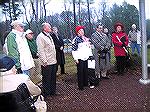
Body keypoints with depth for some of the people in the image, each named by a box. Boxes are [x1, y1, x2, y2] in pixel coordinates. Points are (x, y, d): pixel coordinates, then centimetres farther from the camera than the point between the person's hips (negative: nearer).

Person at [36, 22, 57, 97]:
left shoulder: (49, 36, 18)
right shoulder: (40, 37, -12)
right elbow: (40, 51, -19)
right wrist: (44, 61, -21)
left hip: (53, 62, 9)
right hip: (47, 63, -9)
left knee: (53, 78, 17)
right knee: (47, 79, 0)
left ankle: (53, 92, 30)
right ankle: (46, 94, 11)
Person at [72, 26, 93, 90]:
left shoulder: (86, 38, 15)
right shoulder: (76, 39, -7)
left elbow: (89, 47, 23)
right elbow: (74, 50, -10)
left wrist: (90, 55, 17)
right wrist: (76, 59, -13)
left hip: (86, 58, 6)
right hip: (80, 58, -6)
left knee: (86, 71, 11)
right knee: (80, 72, -1)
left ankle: (86, 83, 25)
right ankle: (80, 86, 8)